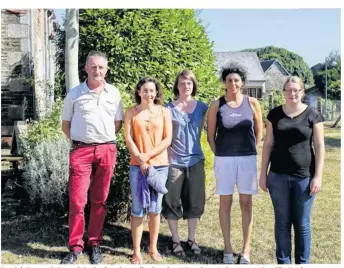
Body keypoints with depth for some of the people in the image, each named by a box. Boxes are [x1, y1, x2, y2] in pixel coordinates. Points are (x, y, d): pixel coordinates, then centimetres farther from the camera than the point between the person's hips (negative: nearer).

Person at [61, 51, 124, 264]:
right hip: (81, 150, -1)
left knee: (100, 200, 8)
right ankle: (75, 247, 8)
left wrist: (105, 140, 8)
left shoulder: (114, 93, 6)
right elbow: (66, 123, 12)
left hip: (107, 150, 1)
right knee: (77, 199, -4)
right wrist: (76, 142, 5)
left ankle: (95, 243, 21)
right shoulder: (74, 93, 3)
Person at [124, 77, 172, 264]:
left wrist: (148, 155, -10)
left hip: (160, 165, 1)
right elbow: (128, 139, -1)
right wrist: (140, 160, -11)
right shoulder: (131, 112, 5)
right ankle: (136, 251, 8)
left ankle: (153, 248, 19)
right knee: (138, 209, -1)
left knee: (155, 209, 6)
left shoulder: (164, 112, 6)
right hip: (137, 166, -1)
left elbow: (167, 139, 0)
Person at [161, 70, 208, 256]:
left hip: (196, 160, 3)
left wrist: (192, 146, 9)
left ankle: (191, 239, 23)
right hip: (174, 161, -2)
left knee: (194, 202, 9)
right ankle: (175, 241, 16)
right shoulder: (169, 108, -2)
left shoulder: (201, 107, 6)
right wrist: (169, 155, -7)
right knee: (172, 202, 3)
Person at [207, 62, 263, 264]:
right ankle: (228, 248, 18)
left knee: (246, 204, 6)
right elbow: (211, 135, 5)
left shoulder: (252, 103, 1)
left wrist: (249, 151, 9)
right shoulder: (217, 105, -2)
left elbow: (259, 132, 10)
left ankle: (246, 250, 16)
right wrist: (219, 155, 2)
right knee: (225, 203, 6)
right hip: (224, 159, 0)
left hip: (248, 159, 1)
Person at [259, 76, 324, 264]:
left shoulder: (312, 115, -1)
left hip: (304, 177, -2)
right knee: (282, 222, 9)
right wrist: (263, 173, 5)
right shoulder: (274, 114, 5)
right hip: (278, 177, 2)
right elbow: (268, 145, 8)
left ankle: (303, 262, 22)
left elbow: (319, 147, -1)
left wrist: (317, 176, -7)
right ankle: (283, 262, 21)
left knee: (302, 224, 8)